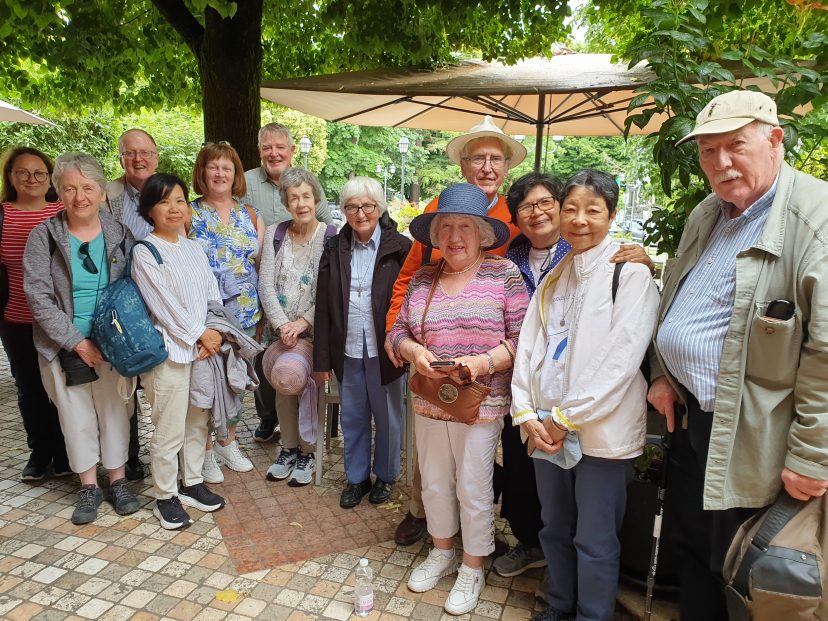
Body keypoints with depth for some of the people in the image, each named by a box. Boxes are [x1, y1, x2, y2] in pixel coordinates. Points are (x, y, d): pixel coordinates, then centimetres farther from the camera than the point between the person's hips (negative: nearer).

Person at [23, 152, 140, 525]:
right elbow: (38, 296, -8)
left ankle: (118, 480, 25)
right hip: (65, 346, 0)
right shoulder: (43, 236, -4)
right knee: (76, 415, 8)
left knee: (115, 409, 8)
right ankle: (88, 487, 25)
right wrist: (76, 341, -13)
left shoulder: (119, 234, 1)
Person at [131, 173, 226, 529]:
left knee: (198, 422, 16)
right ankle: (165, 497, 19)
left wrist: (213, 334, -6)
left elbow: (213, 294, 8)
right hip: (169, 351, -6)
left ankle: (192, 483, 32)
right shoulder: (144, 252, -7)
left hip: (205, 348, 6)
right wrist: (201, 334, -11)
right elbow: (163, 304, -13)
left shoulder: (194, 248, 11)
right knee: (169, 430, 2)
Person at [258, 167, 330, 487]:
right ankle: (290, 448, 16)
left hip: (314, 329, -4)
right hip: (282, 328, 4)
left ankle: (307, 451, 1)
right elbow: (266, 285, 2)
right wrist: (282, 325, -10)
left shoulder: (330, 237, -5)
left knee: (288, 375, -24)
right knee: (286, 380, -12)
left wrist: (302, 323, -16)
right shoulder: (275, 233, 8)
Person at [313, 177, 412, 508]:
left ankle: (385, 475, 34)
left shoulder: (399, 248, -7)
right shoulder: (335, 250, 4)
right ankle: (356, 477, 34)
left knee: (387, 416, 13)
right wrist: (322, 357, 1)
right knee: (352, 418, 16)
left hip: (385, 351, -3)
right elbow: (323, 307, 3)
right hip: (347, 350, 3)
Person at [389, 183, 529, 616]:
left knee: (473, 489, 7)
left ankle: (473, 568, 30)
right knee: (434, 483, 17)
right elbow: (398, 331, 8)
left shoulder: (504, 274, -6)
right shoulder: (422, 278, 6)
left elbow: (521, 338, -9)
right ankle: (442, 553, 41)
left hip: (481, 404, -4)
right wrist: (415, 352, -12)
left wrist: (486, 361, -23)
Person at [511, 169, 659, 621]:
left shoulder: (630, 272, -8)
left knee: (594, 541, 7)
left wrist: (567, 417, -14)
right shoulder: (553, 278, 12)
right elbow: (528, 347, 7)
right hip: (547, 429, 6)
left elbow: (622, 358, -16)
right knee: (554, 530, 19)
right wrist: (526, 412, -3)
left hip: (601, 431, -6)